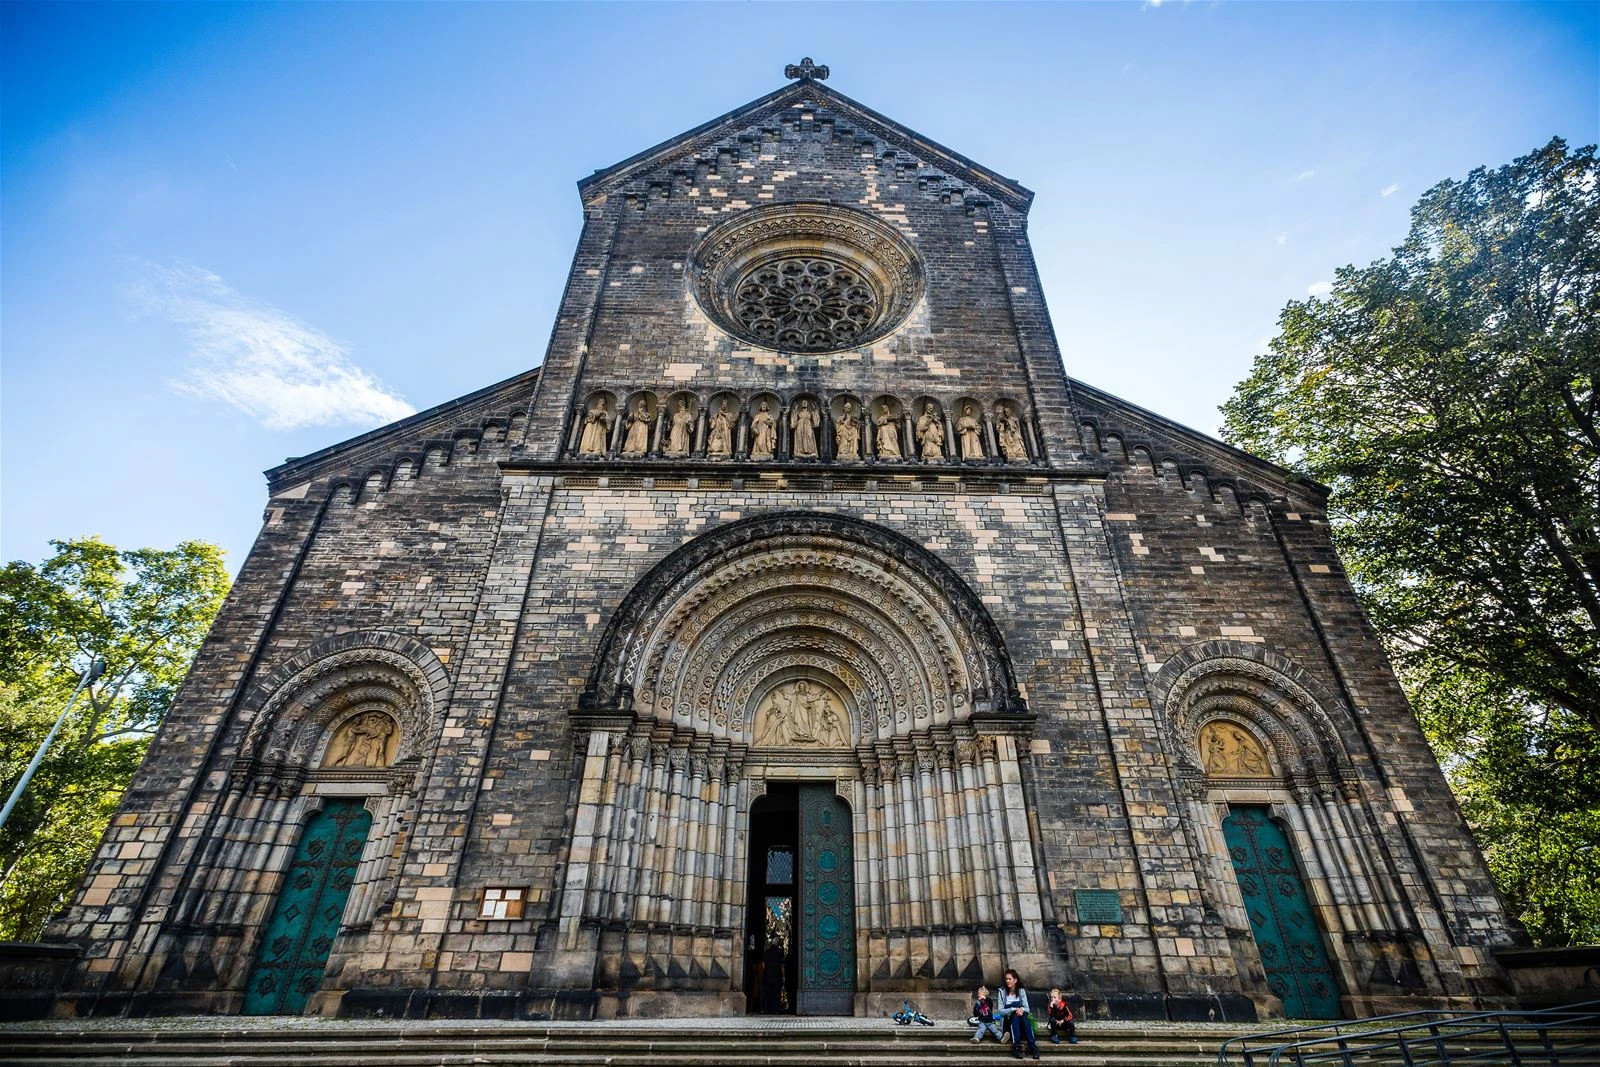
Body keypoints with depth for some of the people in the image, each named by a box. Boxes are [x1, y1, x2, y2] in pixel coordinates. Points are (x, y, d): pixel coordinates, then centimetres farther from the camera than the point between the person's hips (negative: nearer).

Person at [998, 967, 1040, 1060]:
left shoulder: (1021, 991, 4)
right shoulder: (1002, 991, -3)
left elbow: (1027, 1009, 1)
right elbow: (1000, 1011, -8)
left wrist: (1022, 1009, -23)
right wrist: (1013, 1009, -23)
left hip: (1021, 1018, 2)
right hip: (1008, 1020, -2)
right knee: (1015, 1016, -35)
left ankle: (1033, 1047, -39)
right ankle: (1017, 1047, -39)